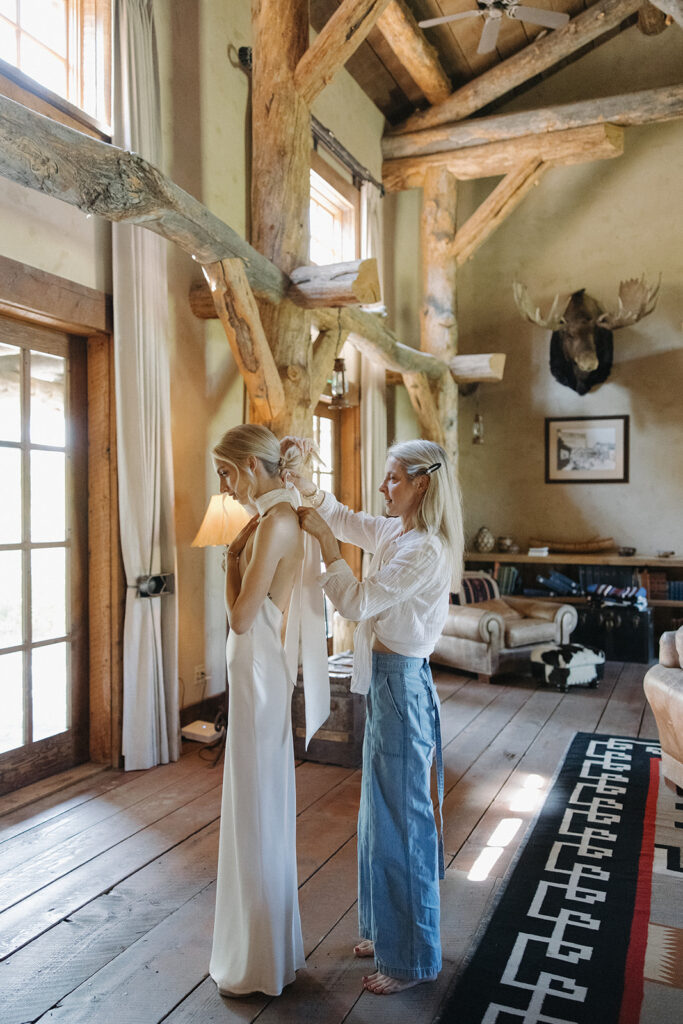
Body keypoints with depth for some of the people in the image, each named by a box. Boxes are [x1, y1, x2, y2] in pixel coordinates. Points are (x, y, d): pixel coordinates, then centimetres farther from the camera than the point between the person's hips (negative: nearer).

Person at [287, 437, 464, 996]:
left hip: (402, 685, -10)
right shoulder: (395, 532, 7)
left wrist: (324, 539, -16)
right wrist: (300, 482, 6)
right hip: (384, 681, 10)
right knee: (381, 811, 21)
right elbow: (343, 518, 19)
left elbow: (358, 602, -22)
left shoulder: (426, 550, -21)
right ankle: (386, 931, 40)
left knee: (400, 817, 3)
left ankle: (410, 958, 23)